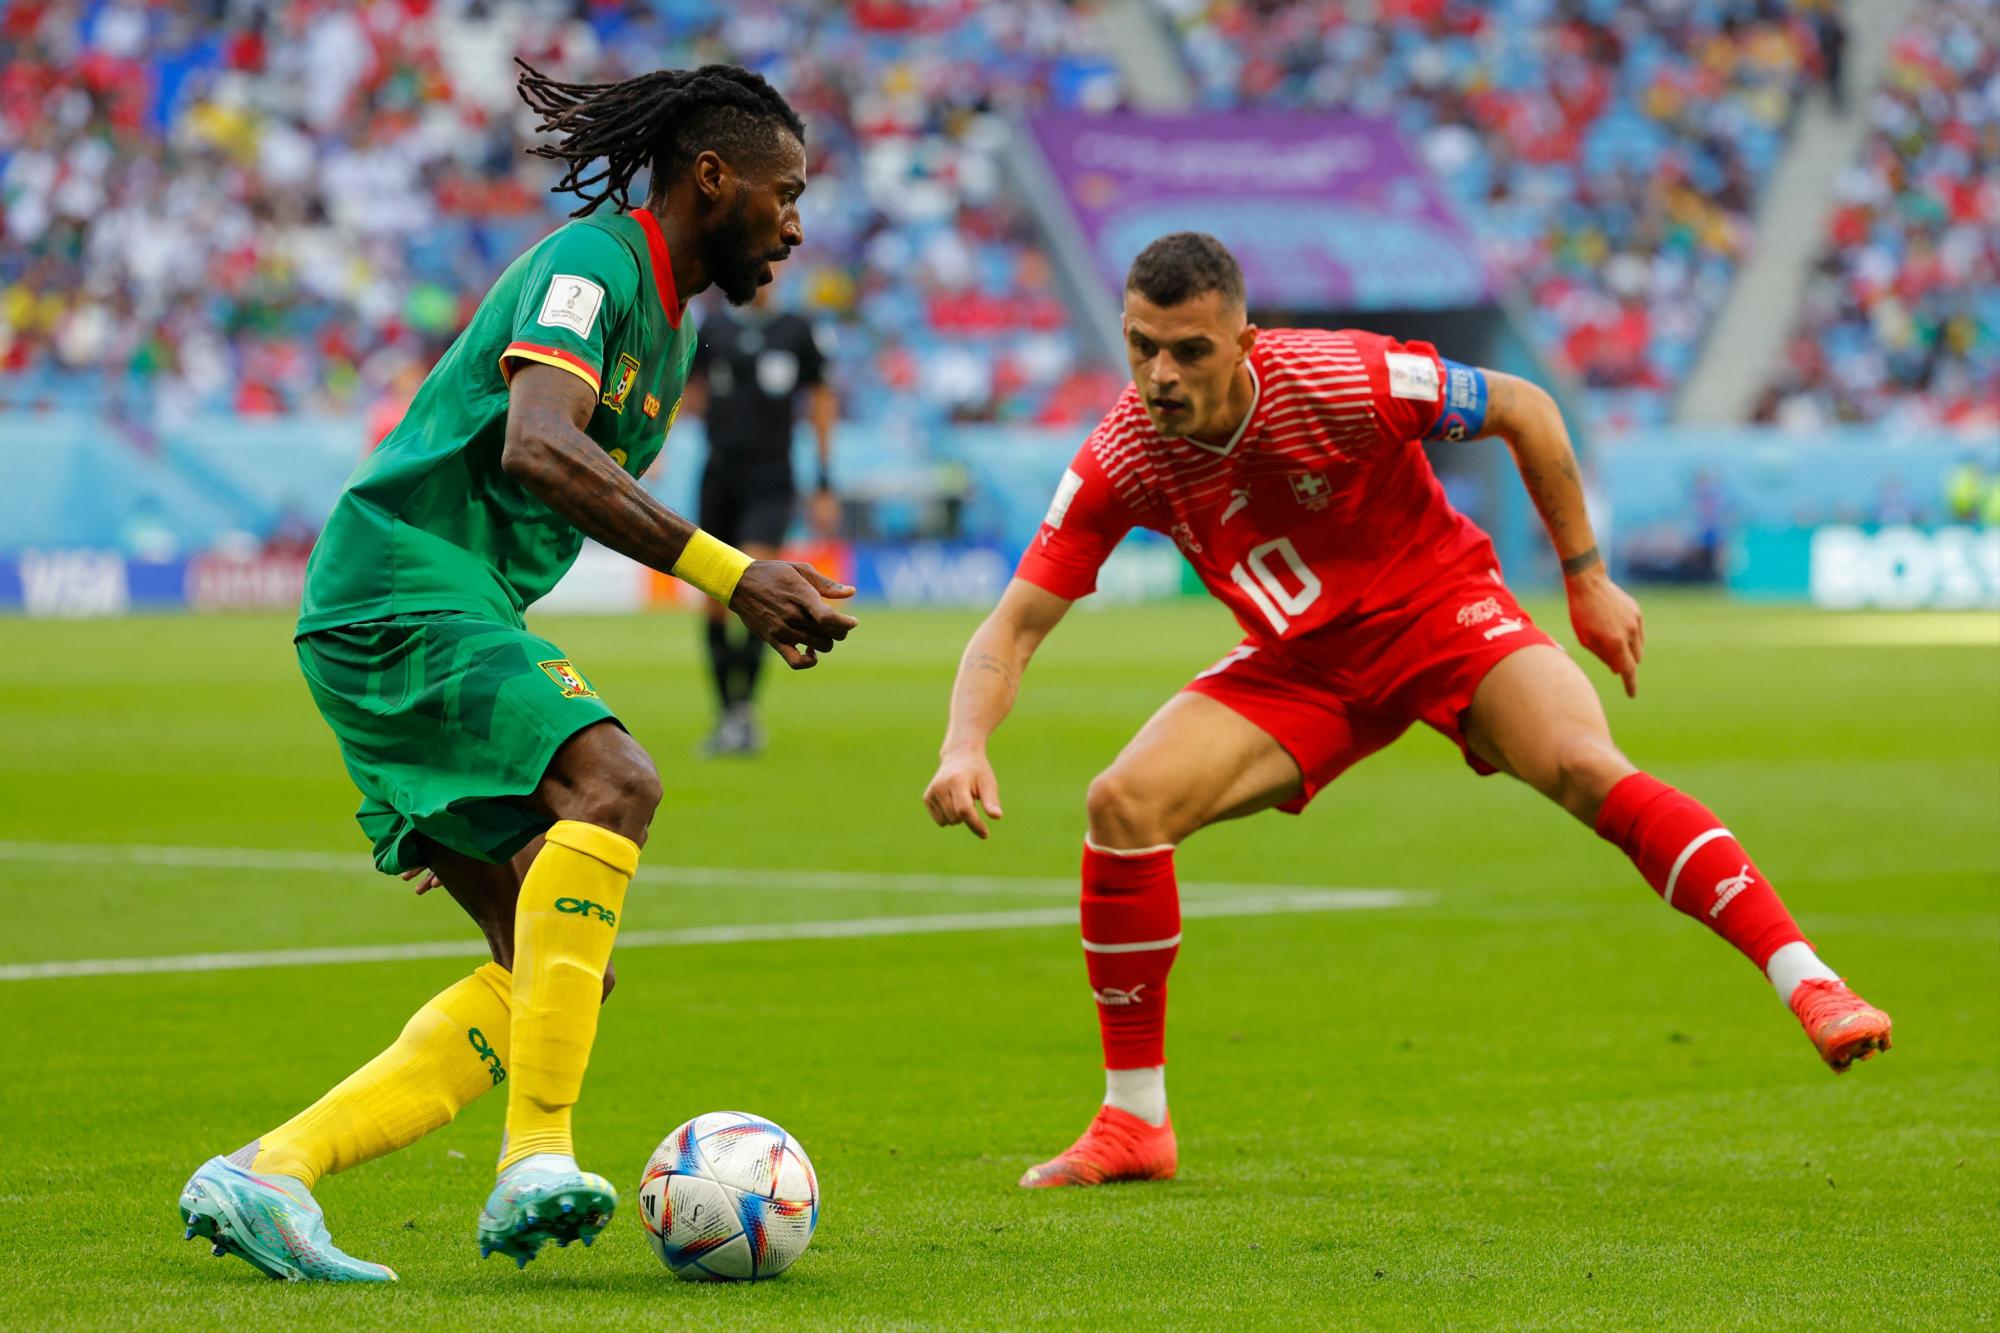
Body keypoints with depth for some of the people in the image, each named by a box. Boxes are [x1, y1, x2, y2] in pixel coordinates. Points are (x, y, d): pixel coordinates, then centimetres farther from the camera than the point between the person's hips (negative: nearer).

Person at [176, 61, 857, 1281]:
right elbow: (535, 449, -27)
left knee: (563, 974, 1)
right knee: (614, 781, -31)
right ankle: (536, 1160, -37)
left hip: (464, 618, 10)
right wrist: (726, 573, -32)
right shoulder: (592, 262, -9)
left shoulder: (667, 329, 22)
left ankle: (269, 1176, -4)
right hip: (396, 595, -10)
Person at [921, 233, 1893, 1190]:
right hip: (1299, 665, 3)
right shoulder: (1120, 463, -17)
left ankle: (1807, 985, -31)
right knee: (1122, 804, -17)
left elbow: (1524, 409, -10)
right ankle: (1133, 1124, -4)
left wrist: (1587, 581, -5)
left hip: (1441, 611, -3)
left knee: (1585, 768, -30)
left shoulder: (1340, 381, -26)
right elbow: (1013, 626, -13)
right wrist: (965, 747, -32)